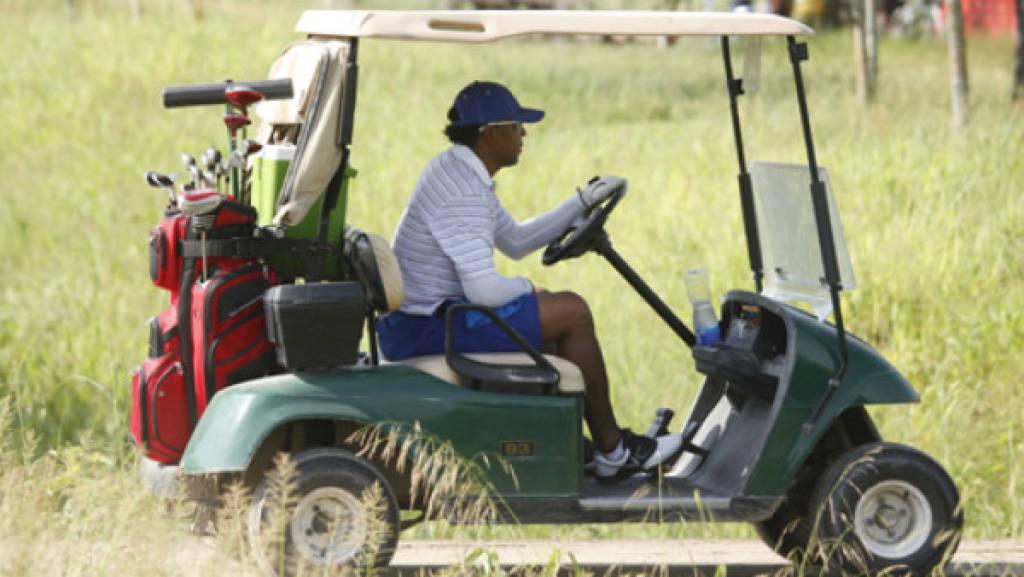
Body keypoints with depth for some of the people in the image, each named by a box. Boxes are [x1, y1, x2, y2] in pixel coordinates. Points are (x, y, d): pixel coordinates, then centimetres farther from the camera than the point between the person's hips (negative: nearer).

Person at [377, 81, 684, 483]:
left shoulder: (461, 173, 12)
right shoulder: (461, 193, -22)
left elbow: (515, 241, 24)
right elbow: (483, 290, -28)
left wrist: (582, 203, 19)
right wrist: (526, 289, -6)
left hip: (420, 318, 11)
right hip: (430, 331, -11)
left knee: (549, 318, 25)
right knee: (571, 312, -6)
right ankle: (612, 452, 3)